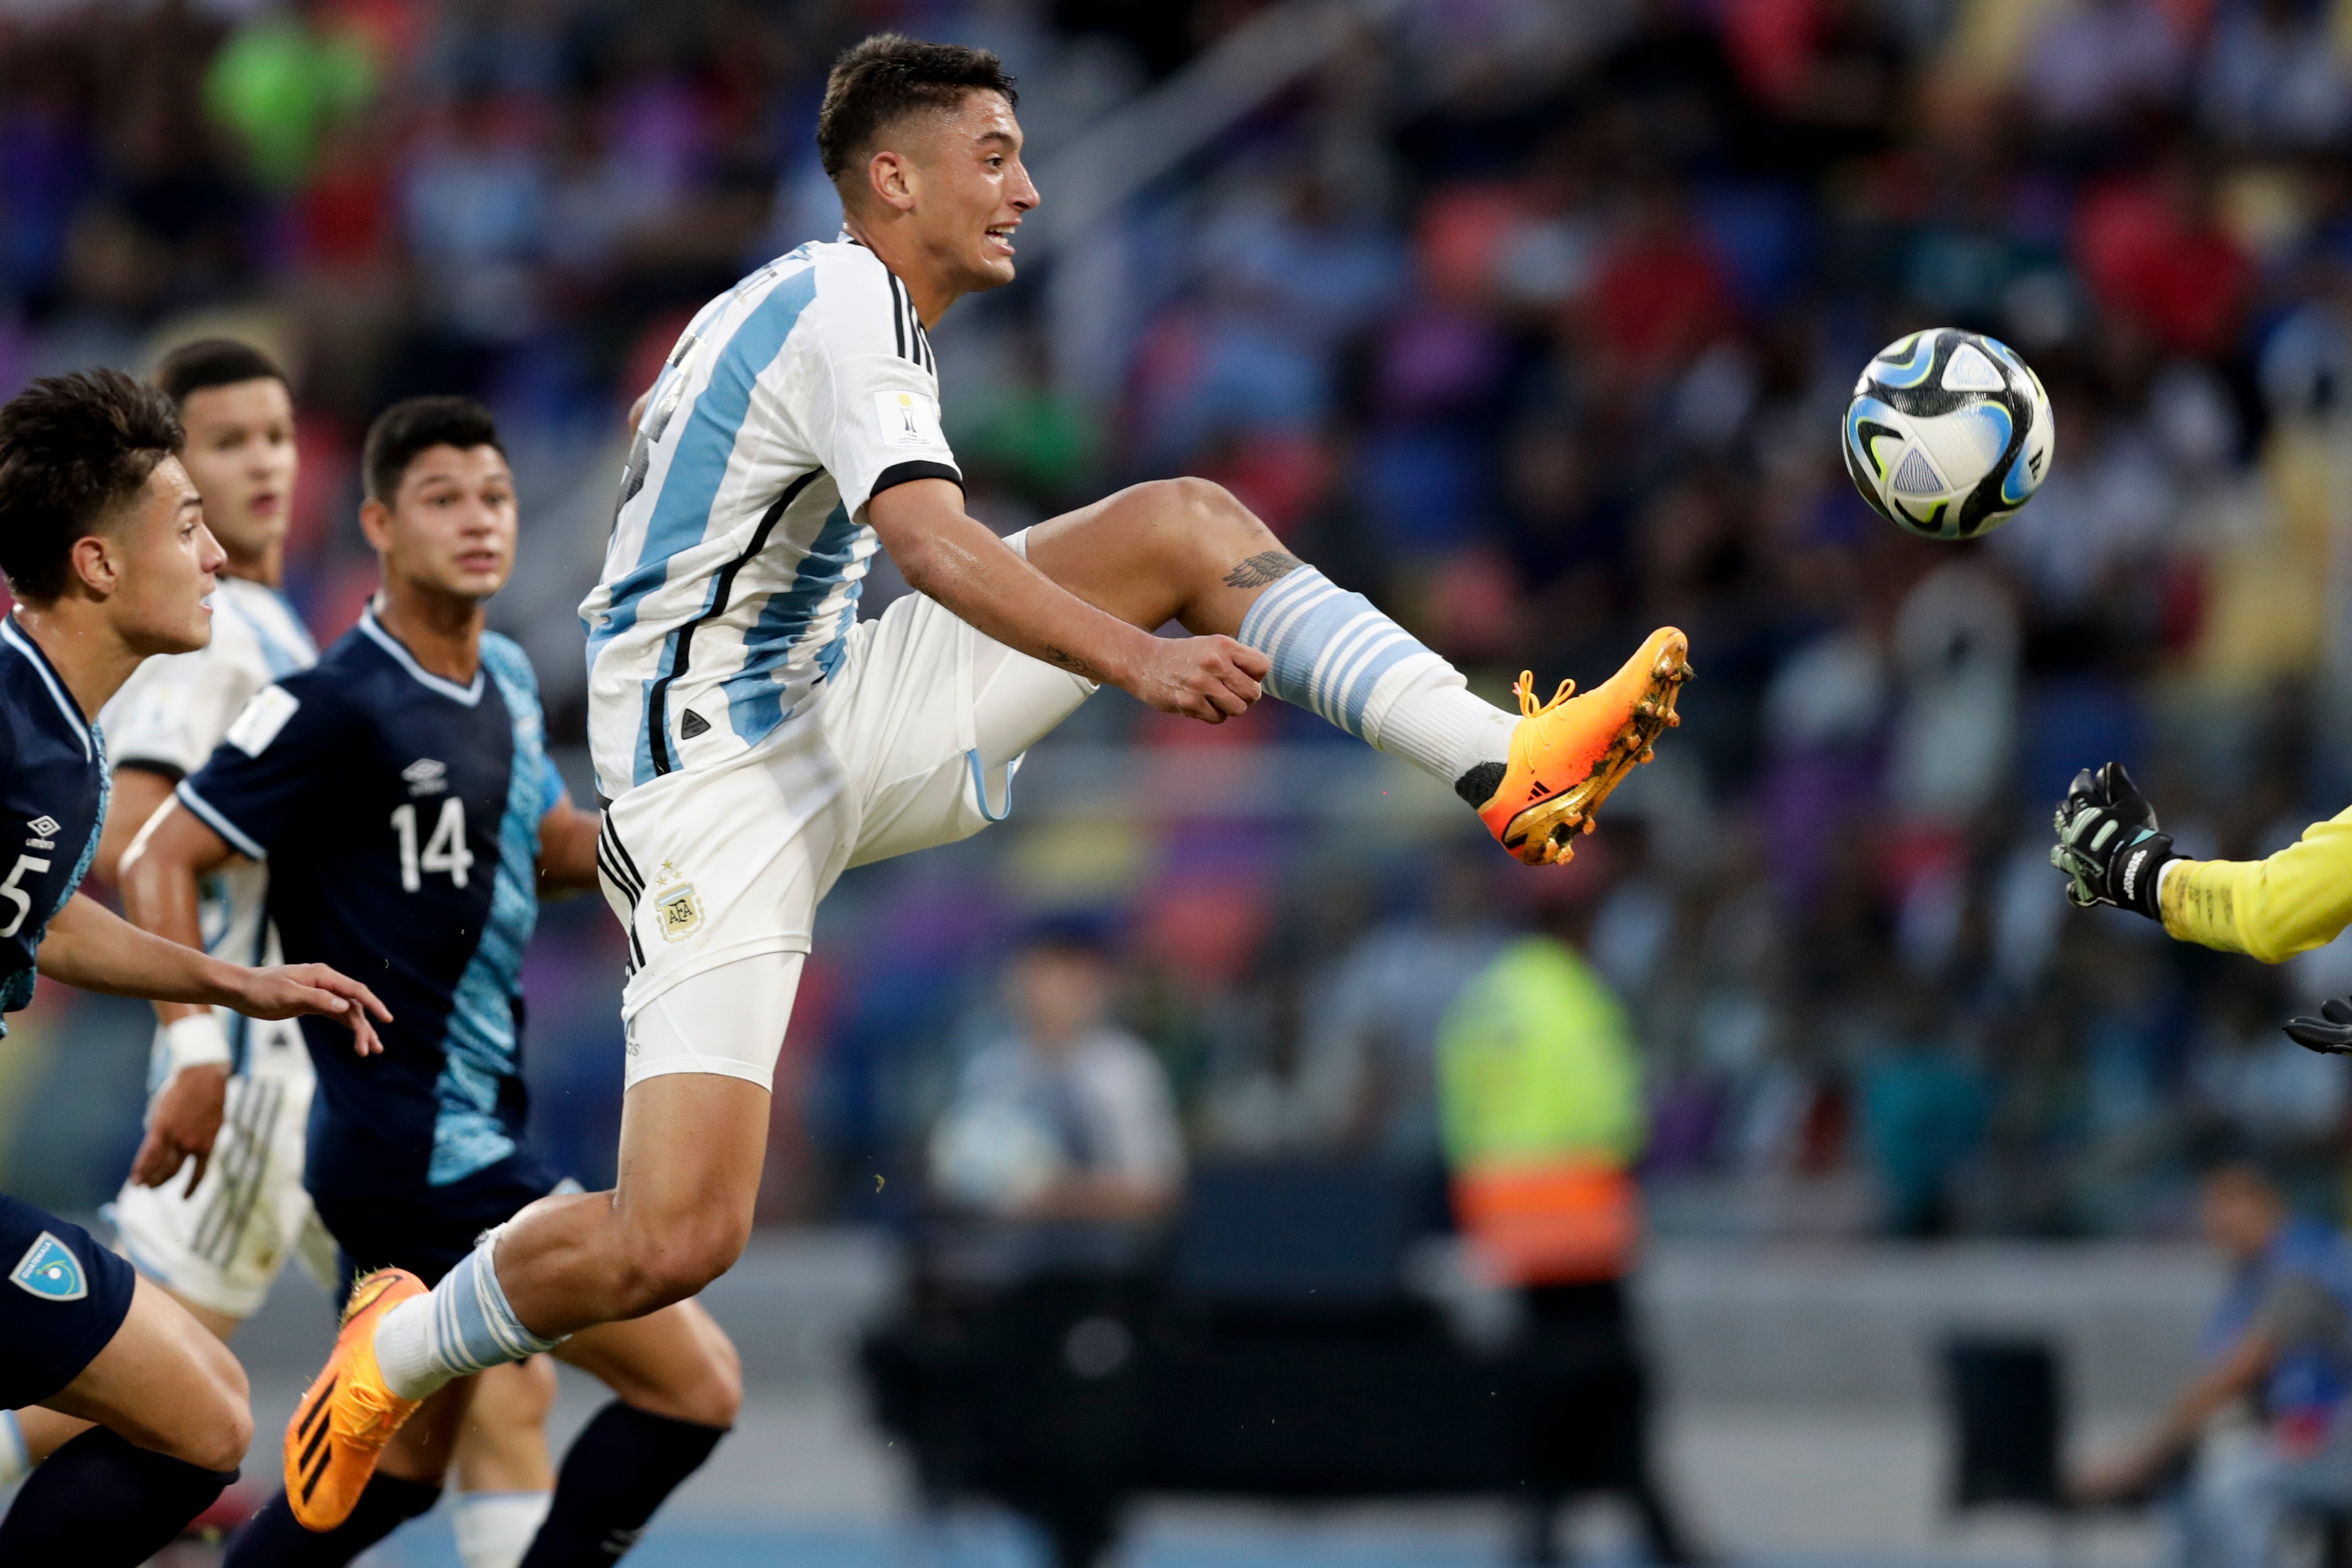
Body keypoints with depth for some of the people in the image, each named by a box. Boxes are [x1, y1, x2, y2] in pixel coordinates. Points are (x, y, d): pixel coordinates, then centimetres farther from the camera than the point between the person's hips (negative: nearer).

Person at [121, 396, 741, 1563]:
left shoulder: (504, 679, 10)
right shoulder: (343, 707, -15)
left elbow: (551, 849, 25)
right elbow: (161, 861, -13)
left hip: (468, 1135, 9)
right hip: (422, 1153, -9)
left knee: (399, 1463, 18)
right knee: (693, 1384, -10)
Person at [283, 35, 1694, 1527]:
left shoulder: (813, 303, 16)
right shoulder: (845, 301, -15)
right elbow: (932, 545, -31)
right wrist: (1135, 658, -41)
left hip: (833, 712, 9)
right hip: (721, 784, -9)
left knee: (1188, 522, -5)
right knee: (675, 1242, -20)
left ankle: (1502, 763, -16)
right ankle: (396, 1353, 8)